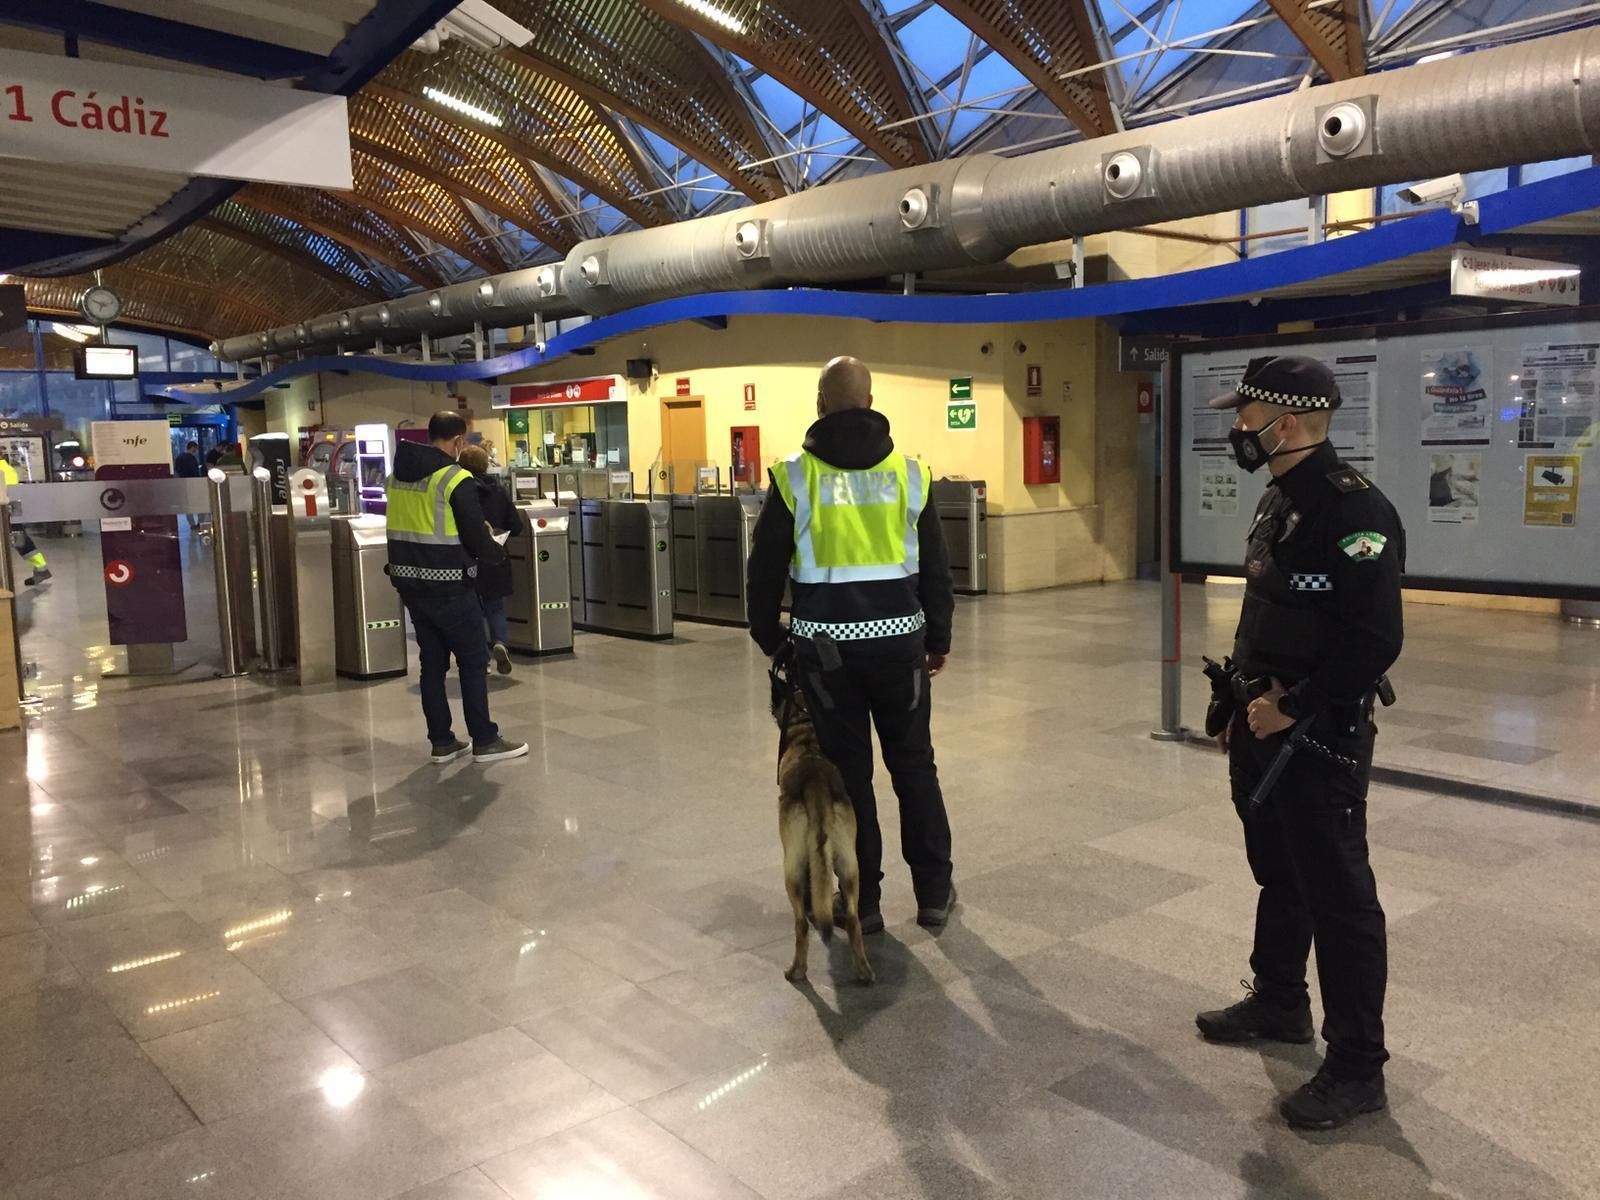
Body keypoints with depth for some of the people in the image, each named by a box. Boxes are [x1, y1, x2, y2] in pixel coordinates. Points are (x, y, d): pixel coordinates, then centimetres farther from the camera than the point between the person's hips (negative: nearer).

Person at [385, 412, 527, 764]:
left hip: (409, 582, 7)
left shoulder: (399, 476, 8)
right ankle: (484, 741, 9)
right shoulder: (455, 479, -14)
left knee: (432, 661, 13)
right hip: (447, 586, -7)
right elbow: (476, 536, -15)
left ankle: (442, 741, 18)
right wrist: (497, 552, 5)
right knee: (473, 660, 4)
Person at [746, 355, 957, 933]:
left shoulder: (795, 477, -4)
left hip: (825, 643, -1)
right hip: (898, 639, 2)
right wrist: (939, 638, 18)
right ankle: (934, 892, 20)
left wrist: (768, 636, 14)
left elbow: (765, 567, 0)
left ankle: (863, 900, 15)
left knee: (848, 769, 8)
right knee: (913, 763, 14)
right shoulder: (908, 472, 1)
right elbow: (935, 566, 7)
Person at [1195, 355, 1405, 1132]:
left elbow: (1375, 642, -26)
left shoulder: (1353, 509, -20)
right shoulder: (1279, 500, 10)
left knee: (1338, 896, 1)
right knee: (1277, 875, 22)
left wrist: (1291, 707, -20)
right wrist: (1241, 708, 16)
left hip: (1321, 737, -9)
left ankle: (1357, 1067, 15)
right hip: (1265, 726, 9)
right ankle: (1279, 1002, 41)